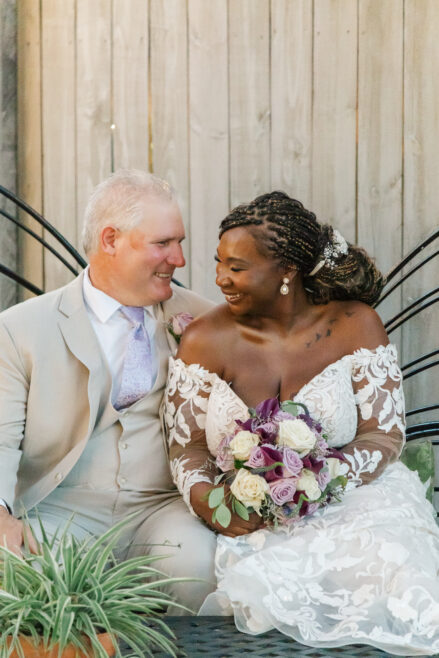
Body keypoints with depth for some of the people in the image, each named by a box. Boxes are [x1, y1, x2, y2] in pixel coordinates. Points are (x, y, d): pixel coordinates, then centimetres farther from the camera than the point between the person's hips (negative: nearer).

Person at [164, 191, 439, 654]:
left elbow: (384, 436, -4)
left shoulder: (354, 325, 0)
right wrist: (207, 501, -21)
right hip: (250, 523, 0)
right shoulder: (205, 340, 2)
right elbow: (187, 447, 2)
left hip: (353, 501, 0)